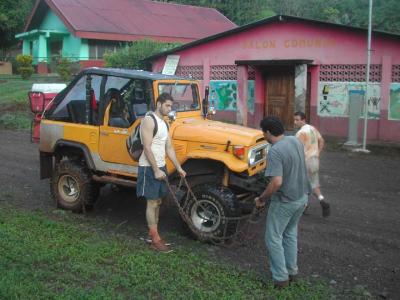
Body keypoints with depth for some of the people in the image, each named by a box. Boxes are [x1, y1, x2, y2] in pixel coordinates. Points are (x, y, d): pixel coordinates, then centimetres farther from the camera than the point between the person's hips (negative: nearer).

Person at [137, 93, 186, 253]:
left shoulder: (164, 123, 13)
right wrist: (155, 170, -21)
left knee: (157, 202, 13)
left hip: (161, 167, 9)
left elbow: (169, 148, 16)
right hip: (149, 168, -9)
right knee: (152, 203, -3)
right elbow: (147, 148, -20)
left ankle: (152, 233, 24)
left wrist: (178, 168, 13)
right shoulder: (149, 120, -15)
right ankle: (155, 240, 4)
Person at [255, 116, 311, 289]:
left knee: (273, 238, 8)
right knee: (290, 234, 23)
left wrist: (262, 199, -17)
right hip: (302, 197, 8)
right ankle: (292, 271, 33)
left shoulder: (275, 151, -25)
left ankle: (280, 278, 15)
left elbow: (277, 182, -31)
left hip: (285, 201, -8)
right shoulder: (295, 141, 1)